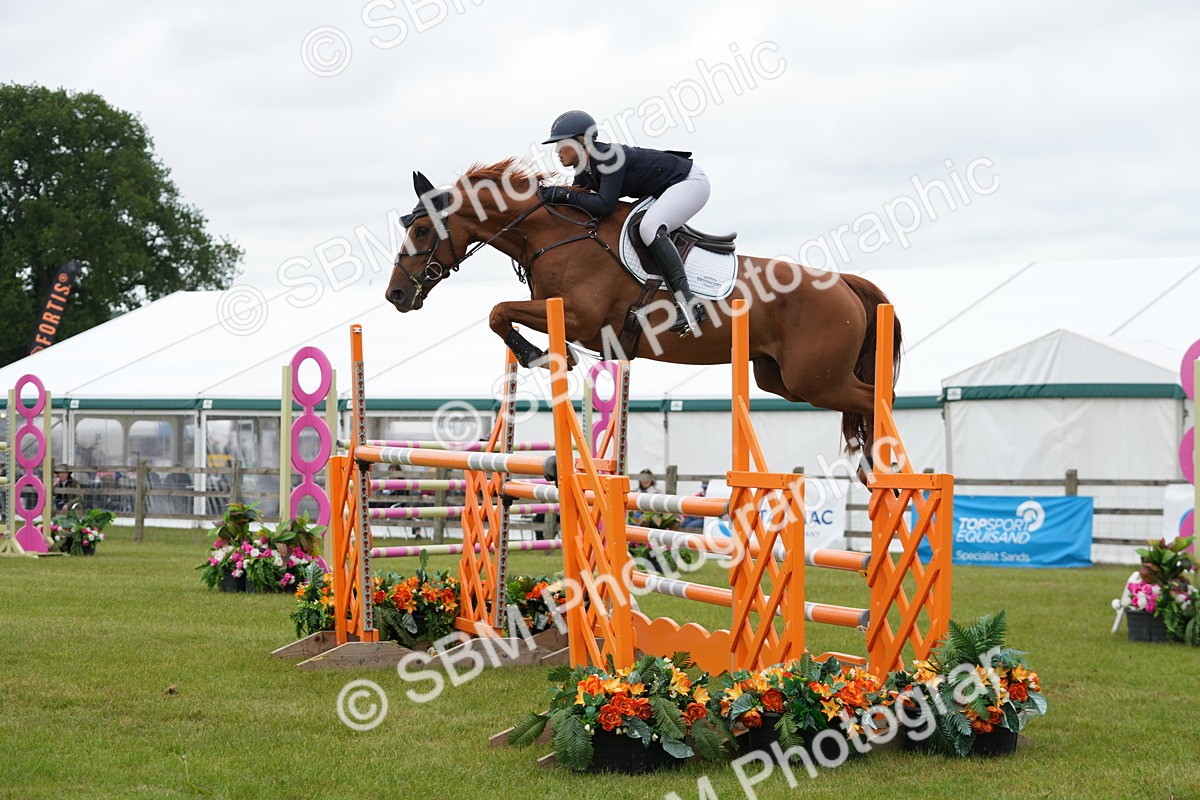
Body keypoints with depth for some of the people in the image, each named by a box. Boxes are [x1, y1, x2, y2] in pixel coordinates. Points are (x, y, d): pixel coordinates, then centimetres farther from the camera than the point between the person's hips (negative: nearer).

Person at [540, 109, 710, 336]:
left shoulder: (610, 157, -29)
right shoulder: (584, 169, 0)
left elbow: (605, 206, -36)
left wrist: (563, 194, -30)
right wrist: (549, 194, -6)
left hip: (690, 181, -11)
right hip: (664, 192, 11)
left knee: (649, 229, -32)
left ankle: (689, 303, -37)